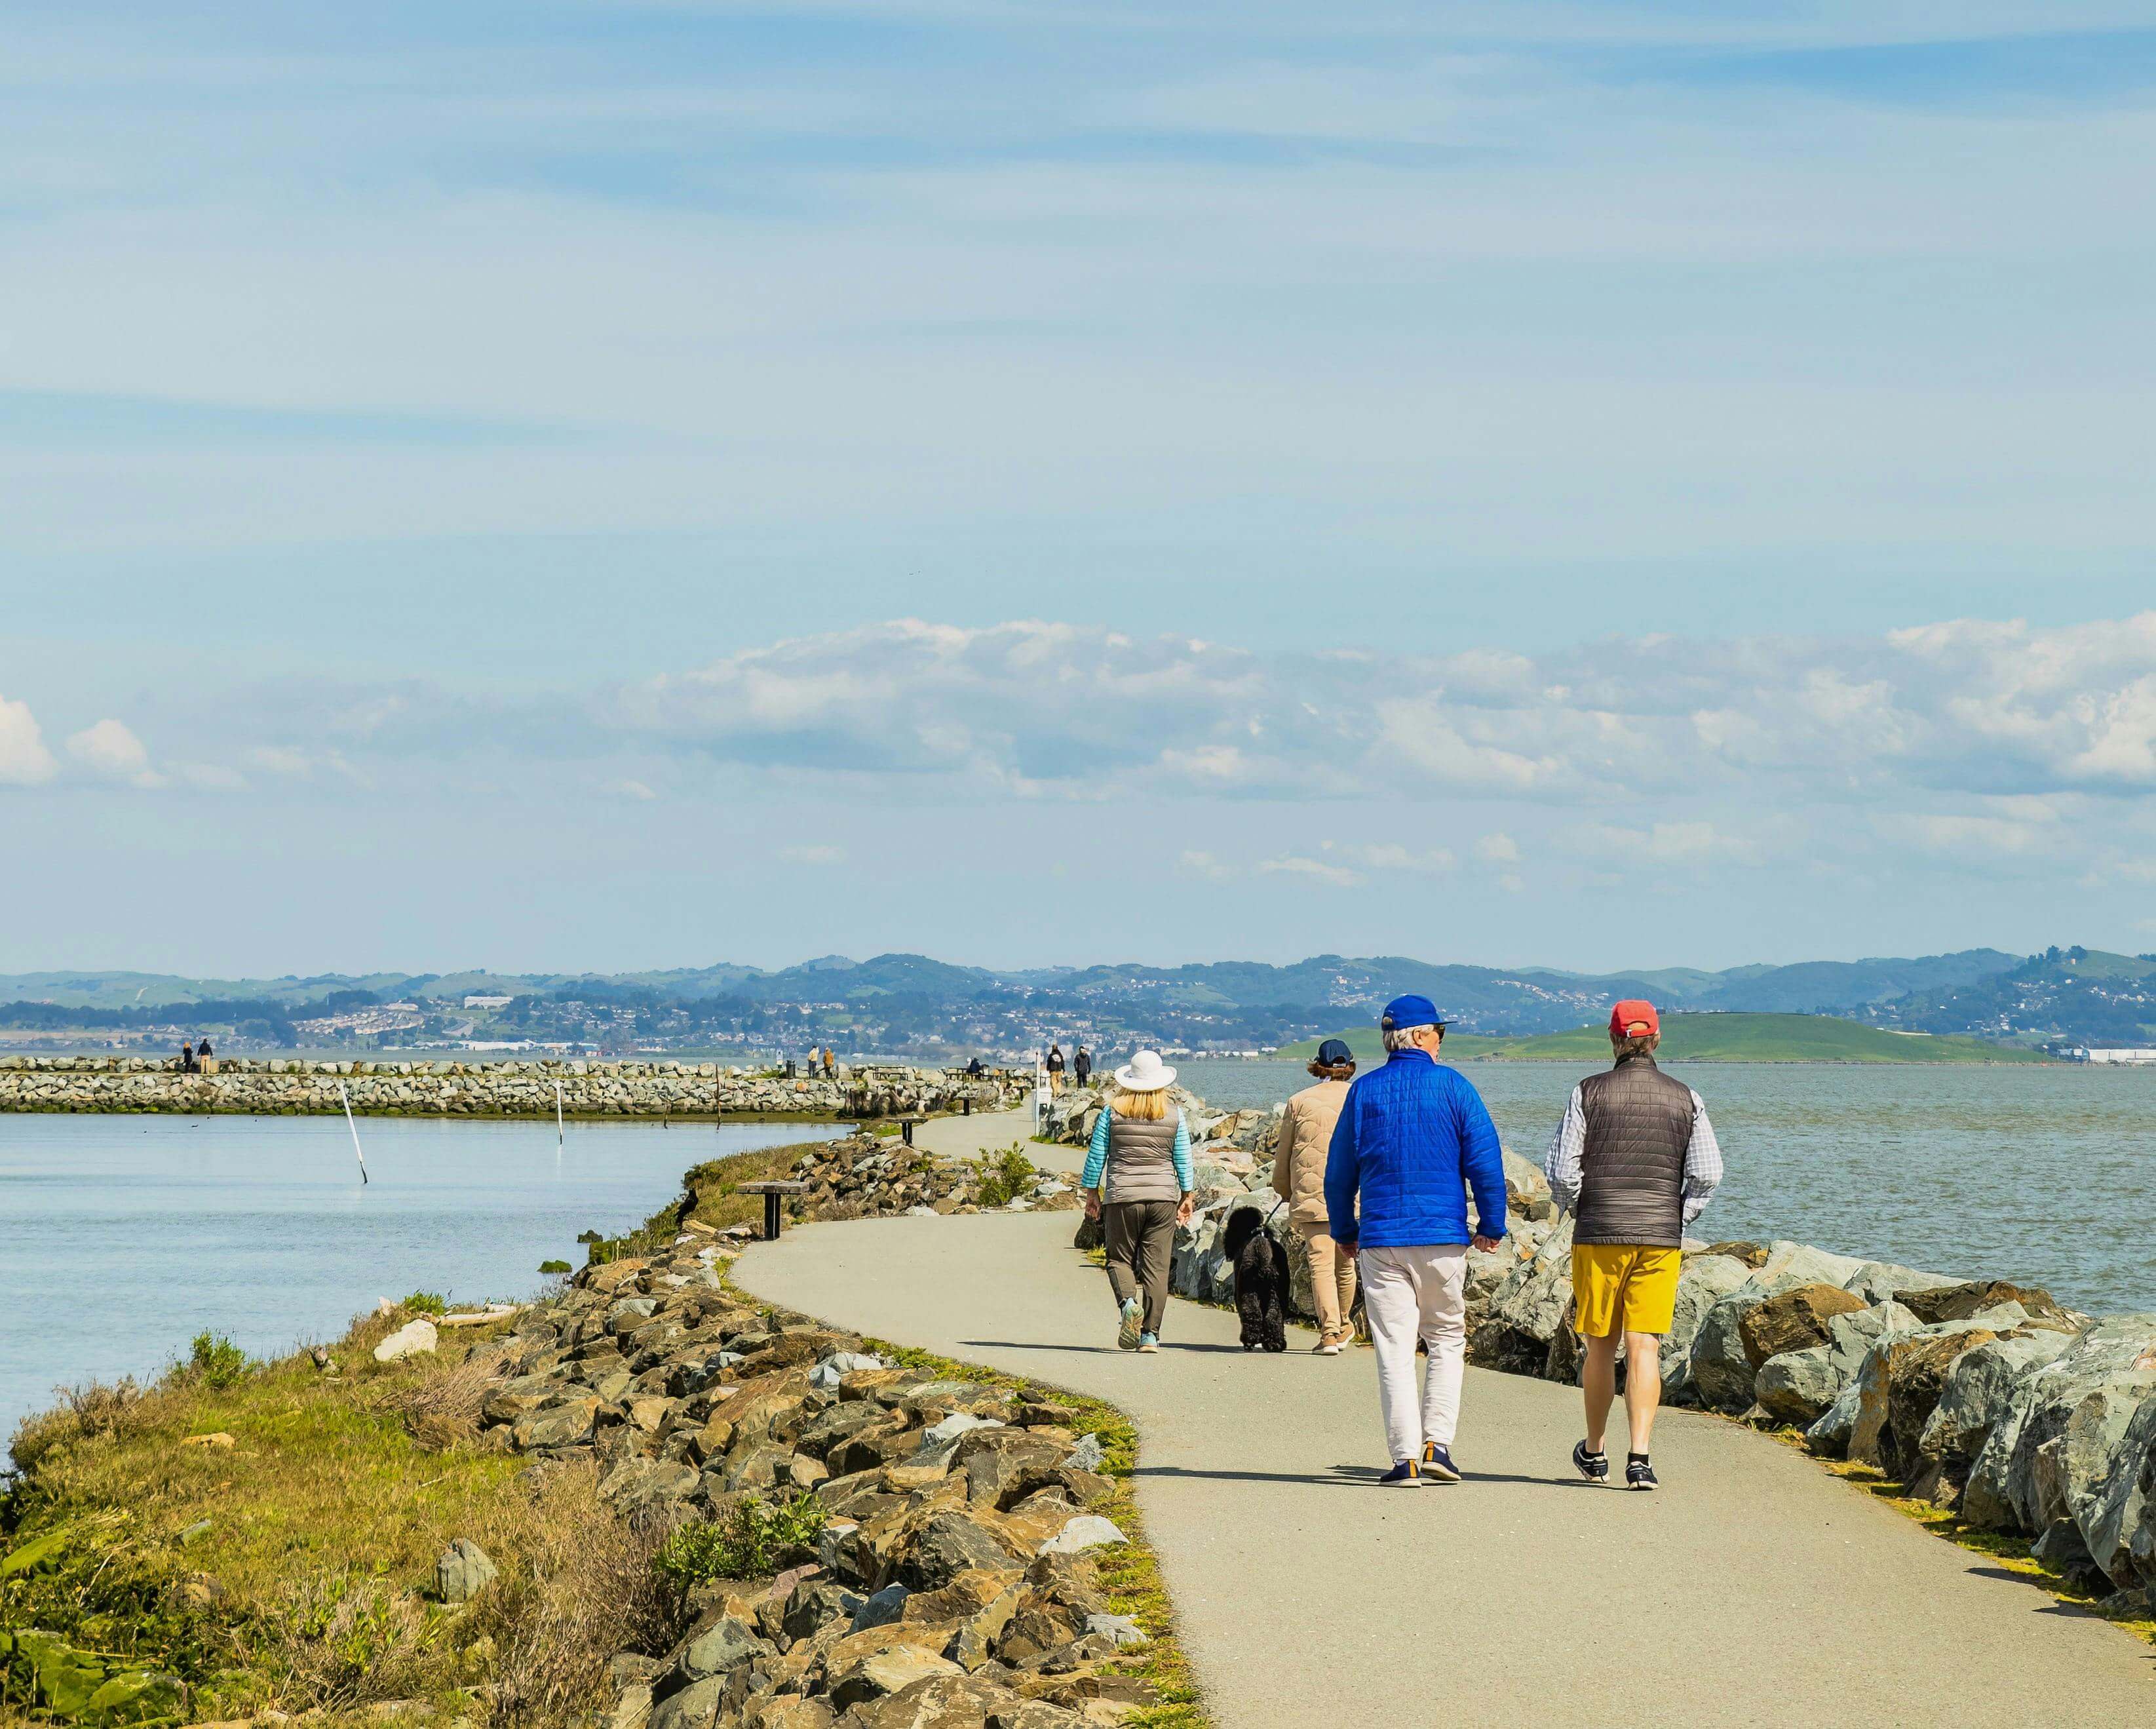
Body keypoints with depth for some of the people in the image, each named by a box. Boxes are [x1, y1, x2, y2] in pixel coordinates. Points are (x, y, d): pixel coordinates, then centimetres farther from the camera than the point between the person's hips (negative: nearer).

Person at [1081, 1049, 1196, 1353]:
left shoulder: (1112, 1112, -2)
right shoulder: (1174, 1114, 1)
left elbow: (1096, 1156, 2)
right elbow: (1183, 1160, 5)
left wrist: (1092, 1193, 12)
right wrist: (1187, 1197, 15)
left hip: (1122, 1197, -1)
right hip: (1163, 1197, 1)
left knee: (1120, 1259, 10)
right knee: (1156, 1266, 3)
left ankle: (1128, 1303, -19)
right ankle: (1150, 1334, 0)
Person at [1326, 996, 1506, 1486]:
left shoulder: (1364, 1091, 4)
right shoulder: (1453, 1087, -1)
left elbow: (1339, 1171, 8)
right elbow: (1486, 1161, -4)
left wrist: (1344, 1232, 19)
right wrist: (1491, 1226, 6)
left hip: (1381, 1238, 1)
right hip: (1444, 1238, -1)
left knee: (1394, 1351, 2)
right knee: (1447, 1341, 13)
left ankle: (1406, 1458, -3)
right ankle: (1437, 1445, 2)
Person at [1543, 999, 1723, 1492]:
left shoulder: (1588, 1094, -2)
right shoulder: (1685, 1099, 3)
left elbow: (1561, 1171, -6)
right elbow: (1708, 1173, -2)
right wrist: (1677, 1220, 9)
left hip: (1599, 1235, -1)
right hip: (1661, 1239, 1)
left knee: (1600, 1346, 12)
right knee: (1644, 1347, -2)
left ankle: (1594, 1453, 26)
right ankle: (1639, 1456, -14)